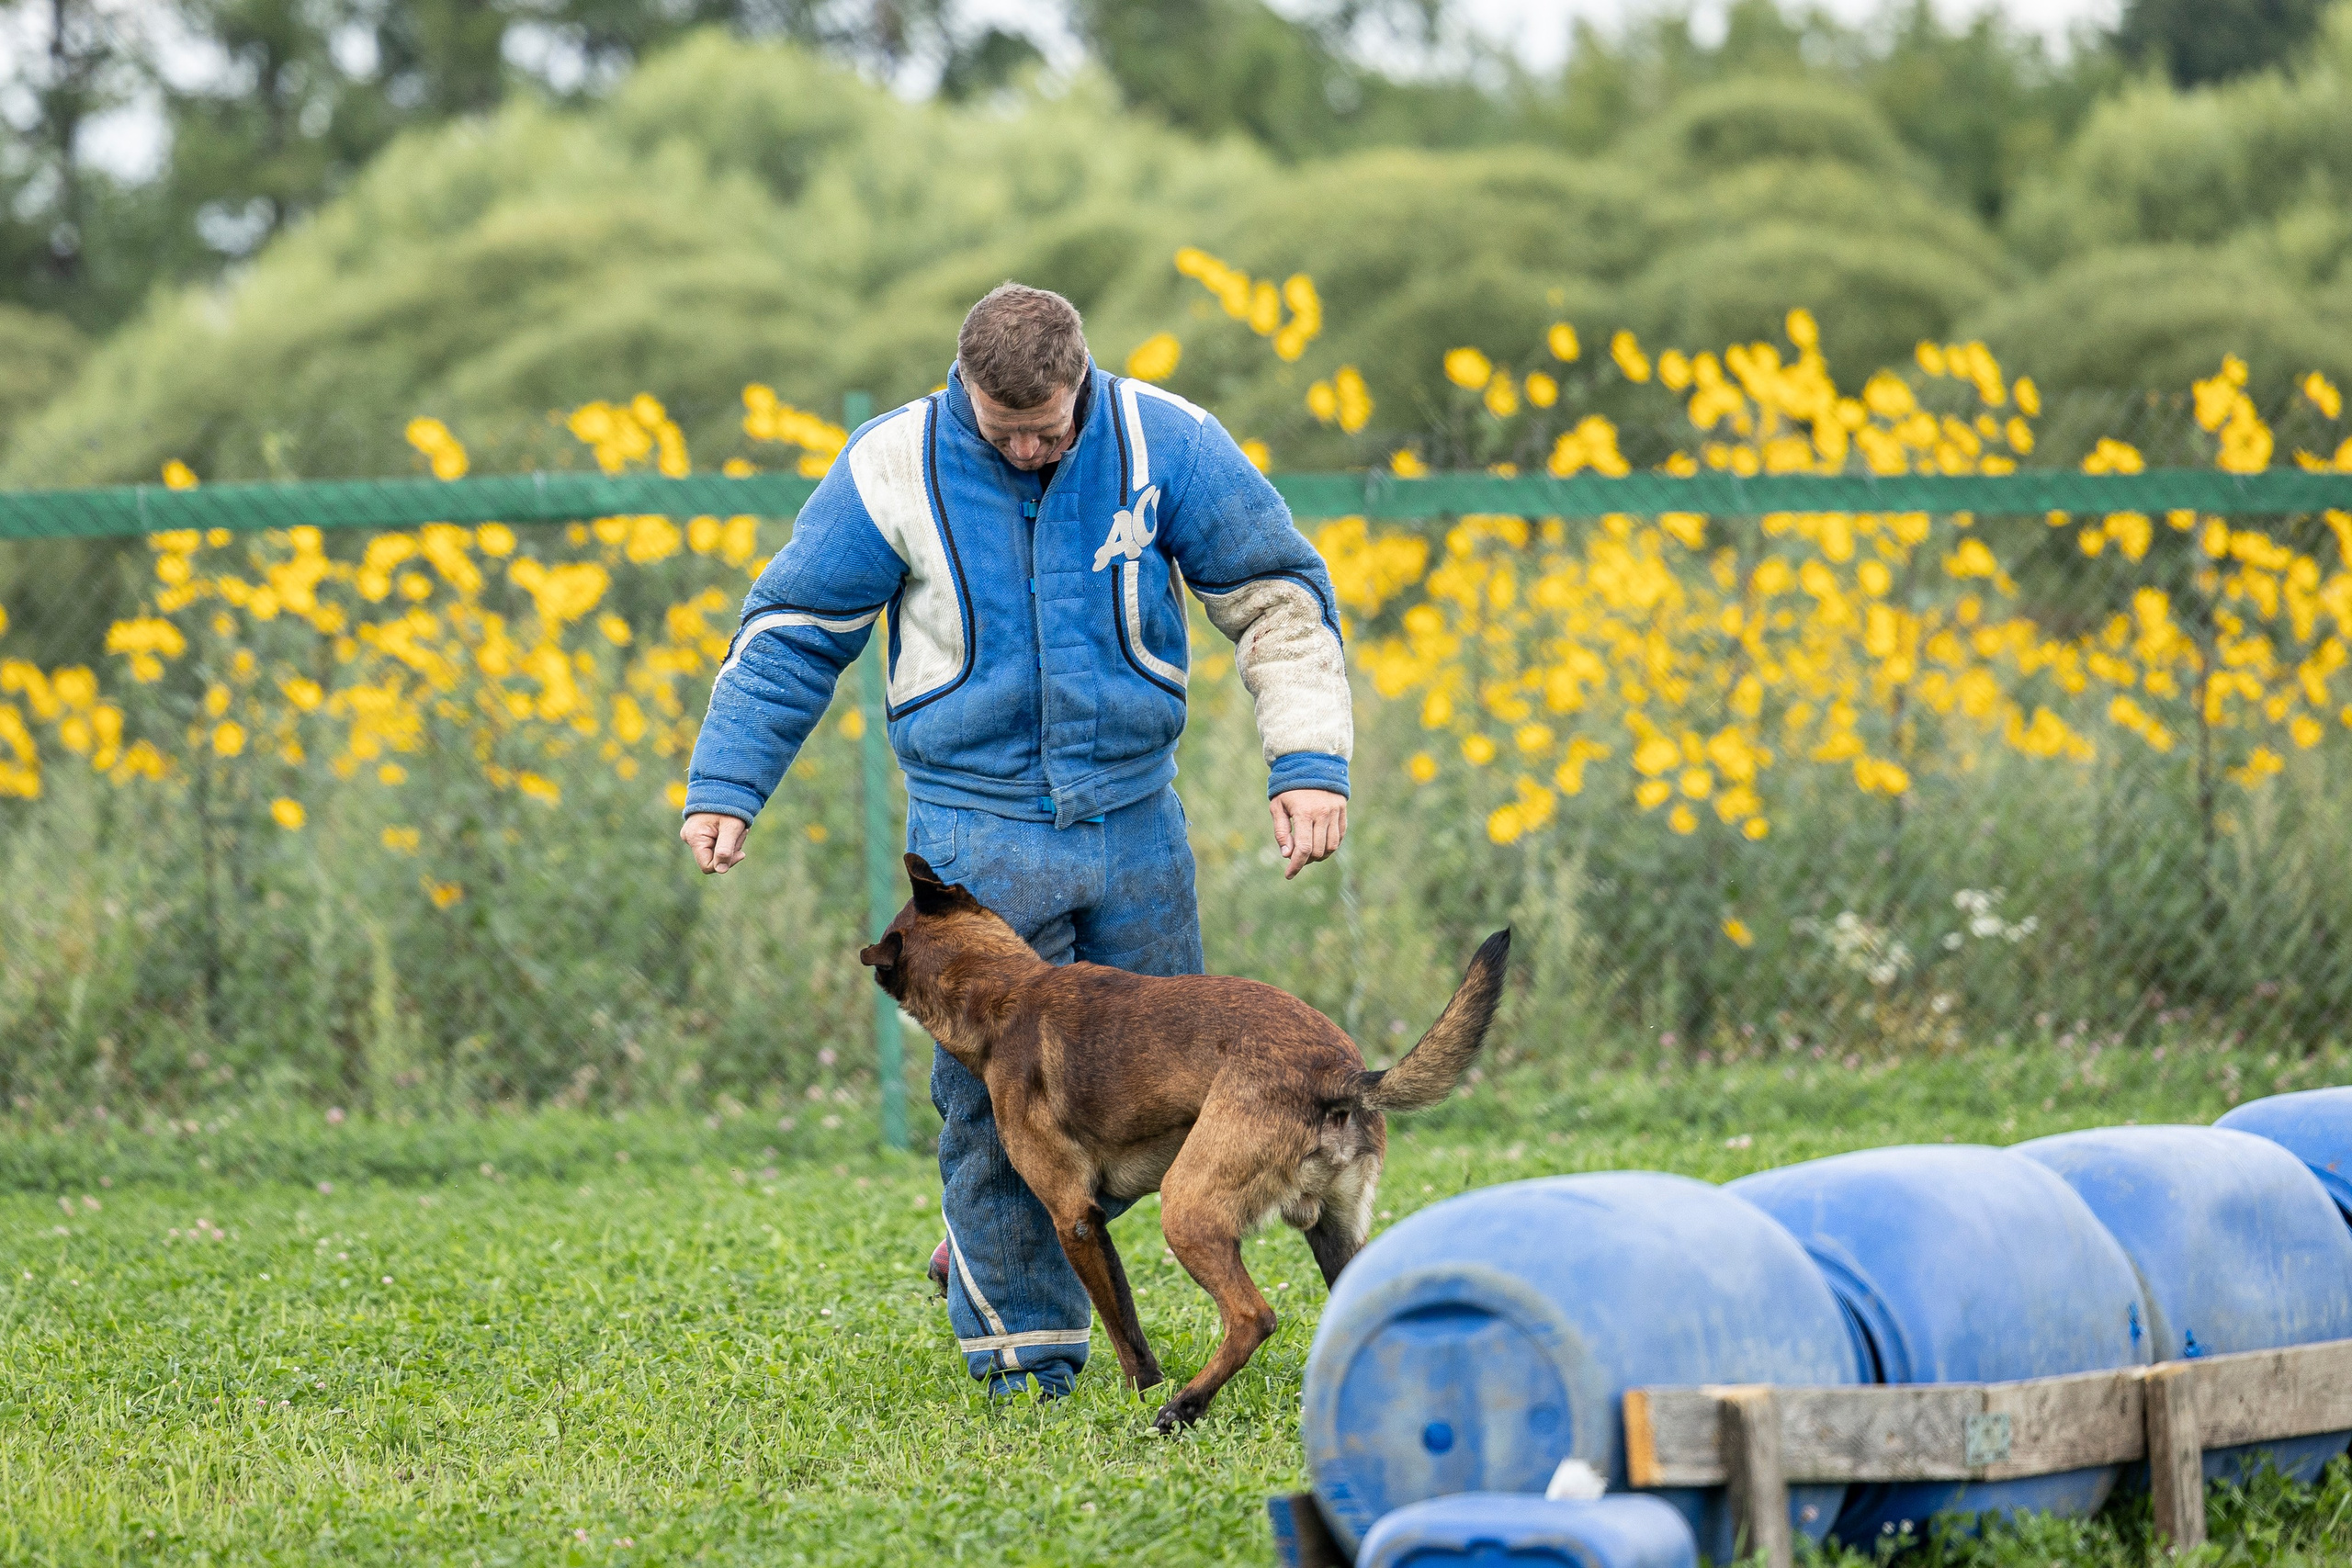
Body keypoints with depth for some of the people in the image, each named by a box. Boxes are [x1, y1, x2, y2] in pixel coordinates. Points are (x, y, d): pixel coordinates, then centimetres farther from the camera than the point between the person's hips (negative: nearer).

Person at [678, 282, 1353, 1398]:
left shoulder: (1162, 445, -6)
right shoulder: (895, 469, -8)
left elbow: (1277, 597, 1)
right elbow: (792, 633, 1)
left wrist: (1309, 759, -9)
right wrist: (725, 783, -7)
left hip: (1134, 815, 2)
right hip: (978, 825, -2)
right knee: (996, 1091, -5)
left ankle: (1017, 1240, 30)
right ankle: (1023, 1345, 8)